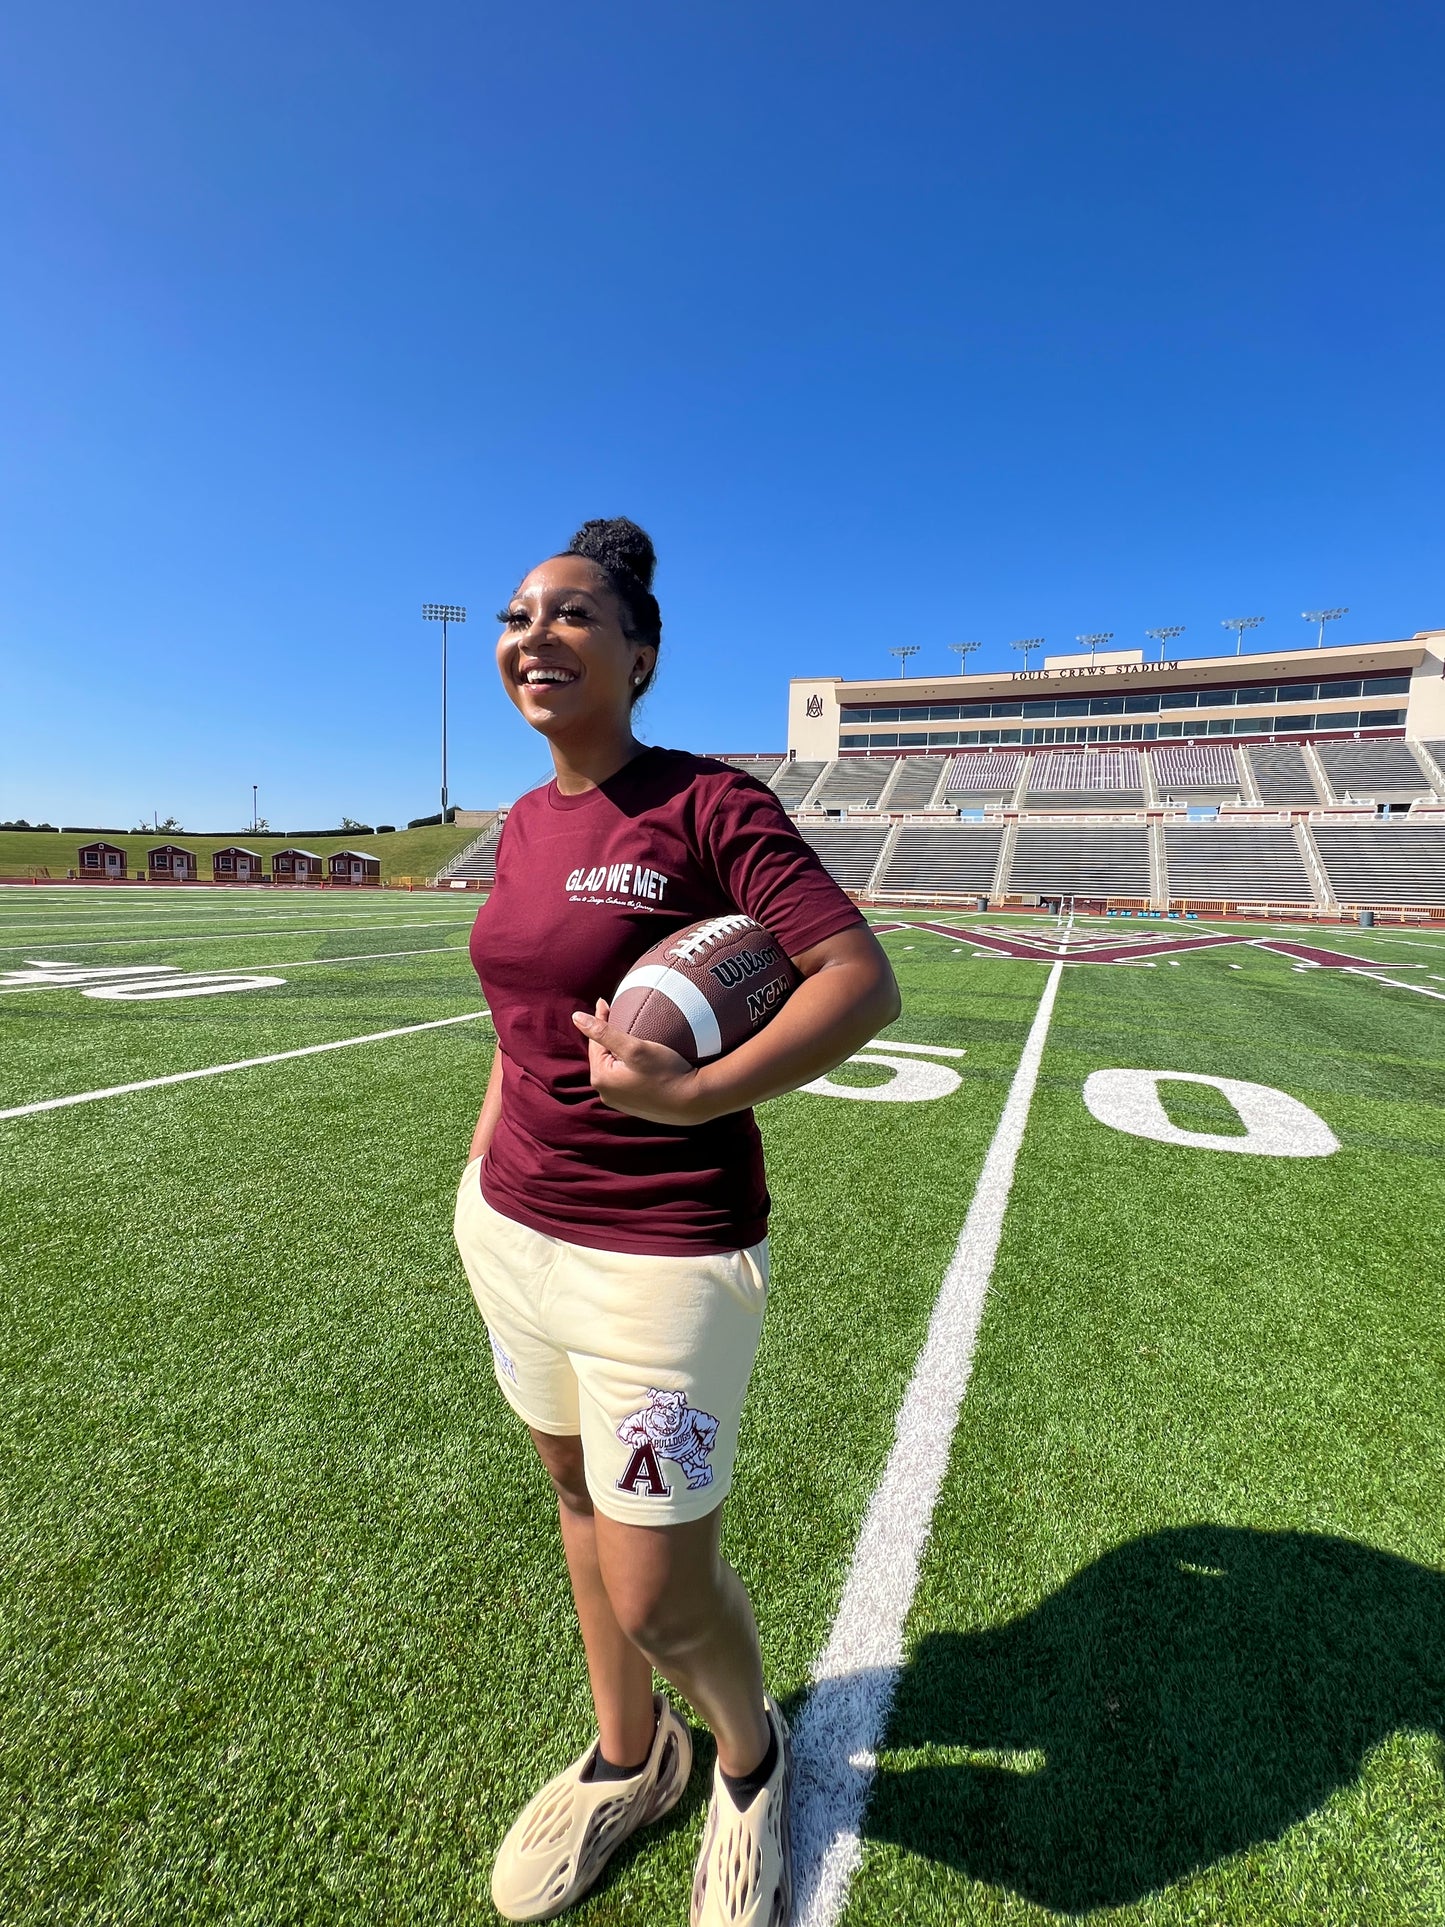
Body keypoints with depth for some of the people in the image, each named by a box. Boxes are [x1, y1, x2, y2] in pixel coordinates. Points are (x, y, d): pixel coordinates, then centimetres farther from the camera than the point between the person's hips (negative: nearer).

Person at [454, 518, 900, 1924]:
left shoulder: (708, 805, -14)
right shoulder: (523, 825, 8)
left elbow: (864, 981, -19)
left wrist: (694, 1096, -29)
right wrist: (485, 1164, 17)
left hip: (661, 1253, -7)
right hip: (511, 1227, 7)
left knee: (659, 1596, 6)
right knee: (580, 1493, 24)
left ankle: (749, 1756, 44)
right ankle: (626, 1759, 53)